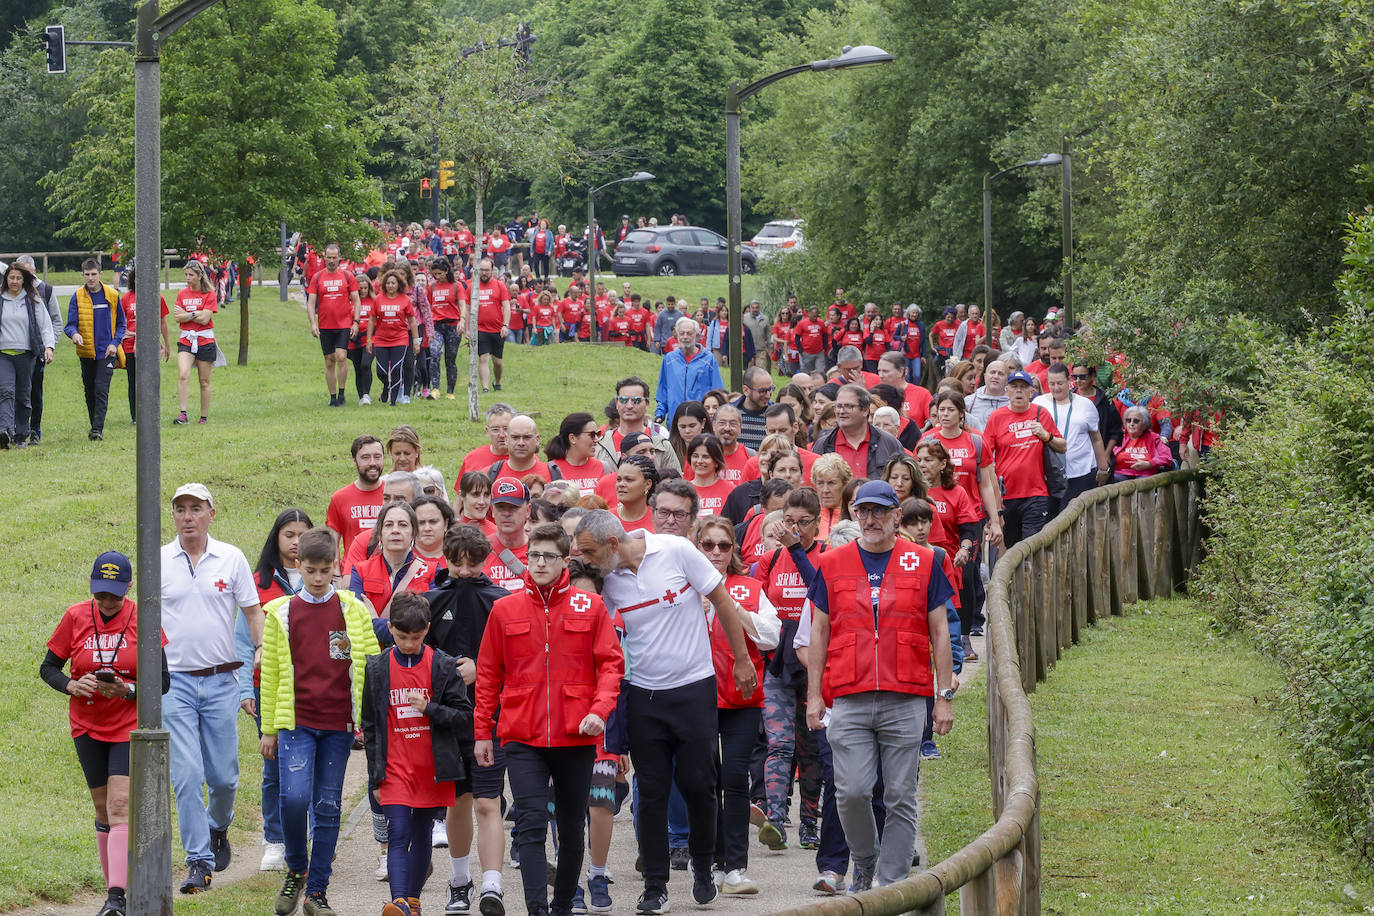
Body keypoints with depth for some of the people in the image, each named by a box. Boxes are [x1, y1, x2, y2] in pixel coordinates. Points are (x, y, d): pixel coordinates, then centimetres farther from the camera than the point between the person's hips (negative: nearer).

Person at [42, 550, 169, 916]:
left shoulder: (143, 620, -9)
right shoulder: (76, 617, -3)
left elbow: (162, 681, -5)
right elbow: (48, 667, 4)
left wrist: (127, 690, -23)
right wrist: (71, 685, -16)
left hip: (130, 725, -3)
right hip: (87, 725, 3)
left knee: (120, 807, -16)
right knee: (104, 810, 9)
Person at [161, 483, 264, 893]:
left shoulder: (232, 559, 3)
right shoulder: (158, 562, 4)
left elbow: (253, 612, 8)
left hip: (220, 681, 1)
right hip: (174, 681, -1)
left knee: (223, 775, 4)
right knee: (186, 776, -9)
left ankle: (218, 828, 35)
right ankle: (199, 861, -5)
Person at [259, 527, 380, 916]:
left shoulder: (354, 611, 5)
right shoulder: (281, 614, 5)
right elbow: (270, 675, 9)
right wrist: (268, 729, 9)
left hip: (338, 724, 1)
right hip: (296, 723, -1)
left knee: (328, 806, 3)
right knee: (294, 797, -17)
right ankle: (296, 870, 8)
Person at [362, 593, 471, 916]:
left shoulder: (443, 665, -2)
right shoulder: (377, 667, 2)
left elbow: (465, 717, -1)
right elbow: (370, 726, 8)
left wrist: (429, 708, -17)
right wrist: (375, 776, 7)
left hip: (433, 768, 1)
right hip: (394, 767, 0)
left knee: (422, 836, 10)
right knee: (398, 835, -12)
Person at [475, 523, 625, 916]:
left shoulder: (589, 606, 3)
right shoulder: (504, 610, 5)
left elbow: (611, 663, 2)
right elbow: (488, 674, 9)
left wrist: (599, 710, -14)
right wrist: (482, 731, 7)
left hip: (576, 737, 1)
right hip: (522, 738, -1)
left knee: (571, 828, 11)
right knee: (531, 824, -12)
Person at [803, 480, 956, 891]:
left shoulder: (923, 563, 7)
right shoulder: (832, 564, 9)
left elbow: (939, 633, 9)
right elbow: (819, 633, 12)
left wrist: (945, 696, 4)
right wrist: (814, 695, 6)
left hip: (906, 701, 0)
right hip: (849, 699, 0)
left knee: (900, 798, 0)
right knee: (851, 791, -8)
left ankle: (891, 881, 6)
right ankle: (865, 862, 16)